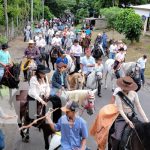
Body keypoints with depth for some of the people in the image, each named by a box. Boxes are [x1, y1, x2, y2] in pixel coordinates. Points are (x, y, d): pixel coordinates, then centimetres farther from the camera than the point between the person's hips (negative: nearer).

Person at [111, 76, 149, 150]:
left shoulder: (134, 94, -3)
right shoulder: (118, 95, -14)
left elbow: (139, 107, -3)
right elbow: (120, 110, -17)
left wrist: (146, 120, -12)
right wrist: (128, 121, -26)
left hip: (132, 116, 4)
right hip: (122, 118, -4)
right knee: (118, 137, -16)